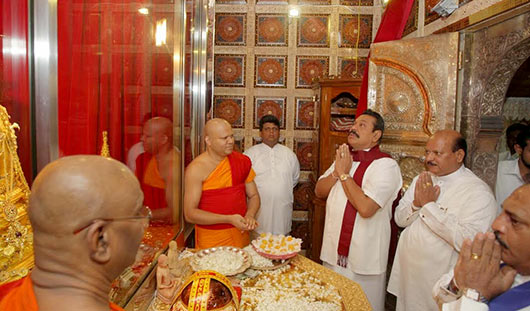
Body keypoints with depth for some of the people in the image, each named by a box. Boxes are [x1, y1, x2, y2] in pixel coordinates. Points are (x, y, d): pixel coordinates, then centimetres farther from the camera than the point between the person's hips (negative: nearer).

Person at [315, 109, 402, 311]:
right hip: (333, 252, 7)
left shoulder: (386, 165, -16)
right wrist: (337, 172, -11)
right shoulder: (344, 158, 10)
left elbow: (365, 208, -28)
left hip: (364, 258, -7)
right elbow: (319, 192, 7)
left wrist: (344, 174, -18)